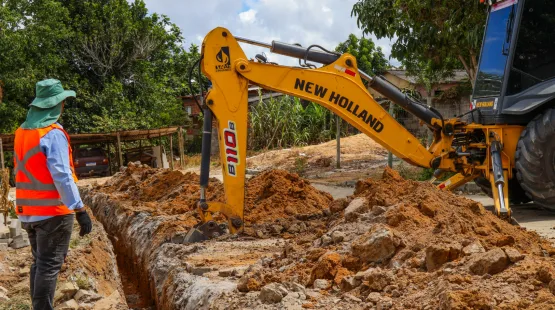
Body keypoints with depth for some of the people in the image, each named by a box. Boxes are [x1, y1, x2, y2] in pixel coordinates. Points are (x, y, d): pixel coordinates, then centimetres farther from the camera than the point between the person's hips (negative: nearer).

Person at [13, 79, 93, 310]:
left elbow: (21, 172, 14)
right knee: (49, 266, -3)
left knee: (39, 263, 17)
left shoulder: (21, 132, 9)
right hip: (53, 211, -8)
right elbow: (61, 175, -23)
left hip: (29, 211, 8)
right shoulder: (53, 133, -15)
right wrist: (80, 210, -23)